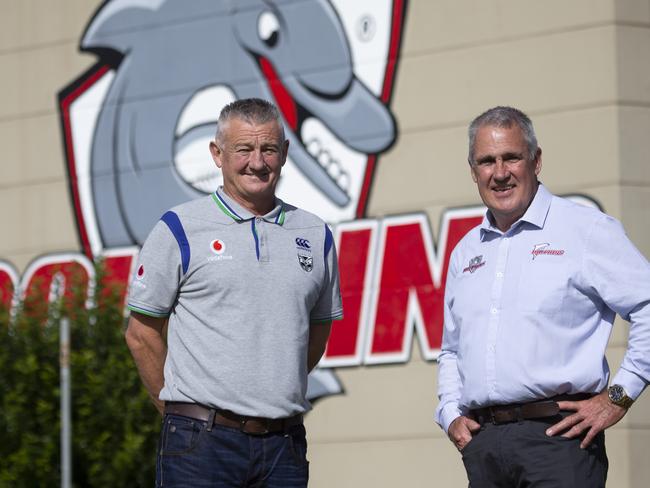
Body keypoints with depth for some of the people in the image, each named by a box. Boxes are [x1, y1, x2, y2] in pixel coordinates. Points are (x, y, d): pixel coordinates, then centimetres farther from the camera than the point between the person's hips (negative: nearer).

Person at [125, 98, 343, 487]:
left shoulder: (316, 235, 12)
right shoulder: (180, 230, 0)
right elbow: (142, 333, 4)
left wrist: (276, 393, 14)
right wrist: (181, 410, 6)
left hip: (285, 444, 4)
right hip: (202, 441, -4)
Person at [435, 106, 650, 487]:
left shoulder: (585, 230, -2)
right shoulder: (467, 252, 19)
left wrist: (619, 397, -10)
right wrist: (451, 413, 13)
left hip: (557, 433, -6)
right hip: (482, 442, 6)